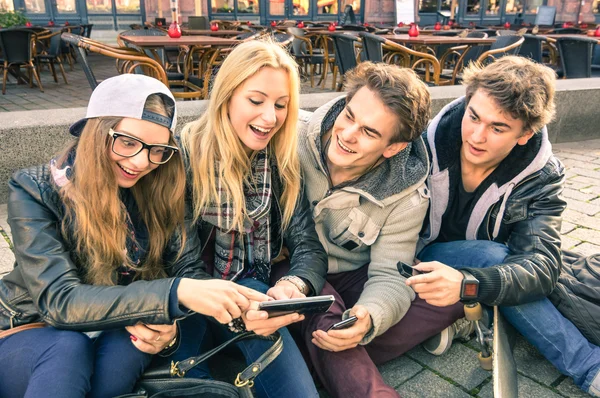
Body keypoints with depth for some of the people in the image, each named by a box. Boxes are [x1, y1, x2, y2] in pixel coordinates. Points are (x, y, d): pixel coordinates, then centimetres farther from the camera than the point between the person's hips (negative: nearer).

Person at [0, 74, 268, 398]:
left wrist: (171, 326, -33)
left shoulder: (162, 192, -8)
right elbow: (60, 301, -28)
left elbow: (187, 272, -10)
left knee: (140, 330, -30)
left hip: (120, 348, 3)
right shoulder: (36, 192, -17)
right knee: (68, 349, -35)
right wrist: (174, 293, -41)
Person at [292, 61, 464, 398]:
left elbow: (389, 276, -14)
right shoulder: (295, 137, -18)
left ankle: (341, 364, -20)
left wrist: (368, 318, -37)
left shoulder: (406, 196, -14)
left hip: (354, 278, 3)